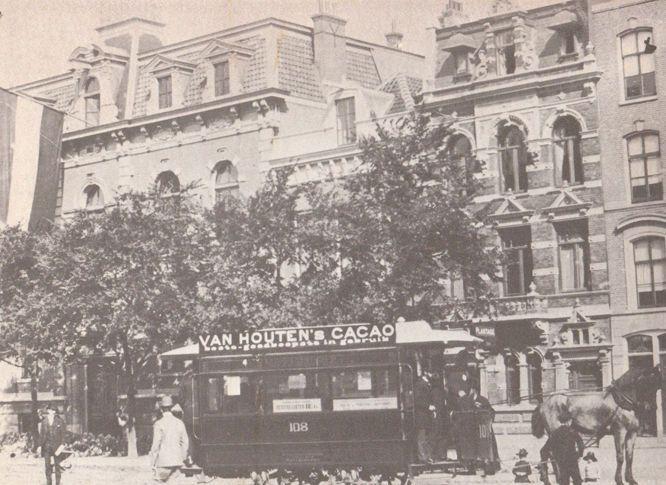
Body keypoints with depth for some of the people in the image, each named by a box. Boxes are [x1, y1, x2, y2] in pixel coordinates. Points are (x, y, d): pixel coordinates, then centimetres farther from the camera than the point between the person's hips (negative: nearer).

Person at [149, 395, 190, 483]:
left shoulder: (158, 424, -9)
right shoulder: (179, 423, 5)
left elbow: (156, 444, -10)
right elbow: (185, 442, 8)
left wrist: (153, 462, -2)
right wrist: (183, 457, 19)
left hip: (163, 462, -4)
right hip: (177, 461, 4)